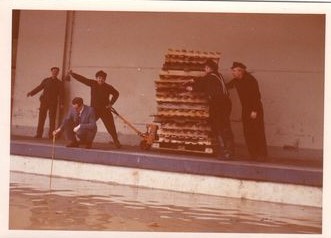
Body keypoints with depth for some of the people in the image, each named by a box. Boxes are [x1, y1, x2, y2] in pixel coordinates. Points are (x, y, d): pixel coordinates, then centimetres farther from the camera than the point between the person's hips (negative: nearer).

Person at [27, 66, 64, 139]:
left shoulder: (59, 83, 8)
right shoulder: (46, 80, 12)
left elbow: (61, 94, 4)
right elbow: (39, 87, 9)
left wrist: (61, 103, -5)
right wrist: (31, 92, -3)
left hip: (53, 103, -1)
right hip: (44, 101, 1)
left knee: (52, 118, -2)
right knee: (41, 117, -1)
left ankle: (51, 135, 0)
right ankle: (39, 134, 1)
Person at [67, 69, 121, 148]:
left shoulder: (108, 87, -4)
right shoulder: (93, 83, 0)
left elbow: (116, 94, 7)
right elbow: (82, 79, -1)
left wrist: (111, 103, -2)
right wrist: (72, 74, -6)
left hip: (105, 110, -1)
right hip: (94, 109, 2)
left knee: (111, 126, -2)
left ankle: (116, 141, 10)